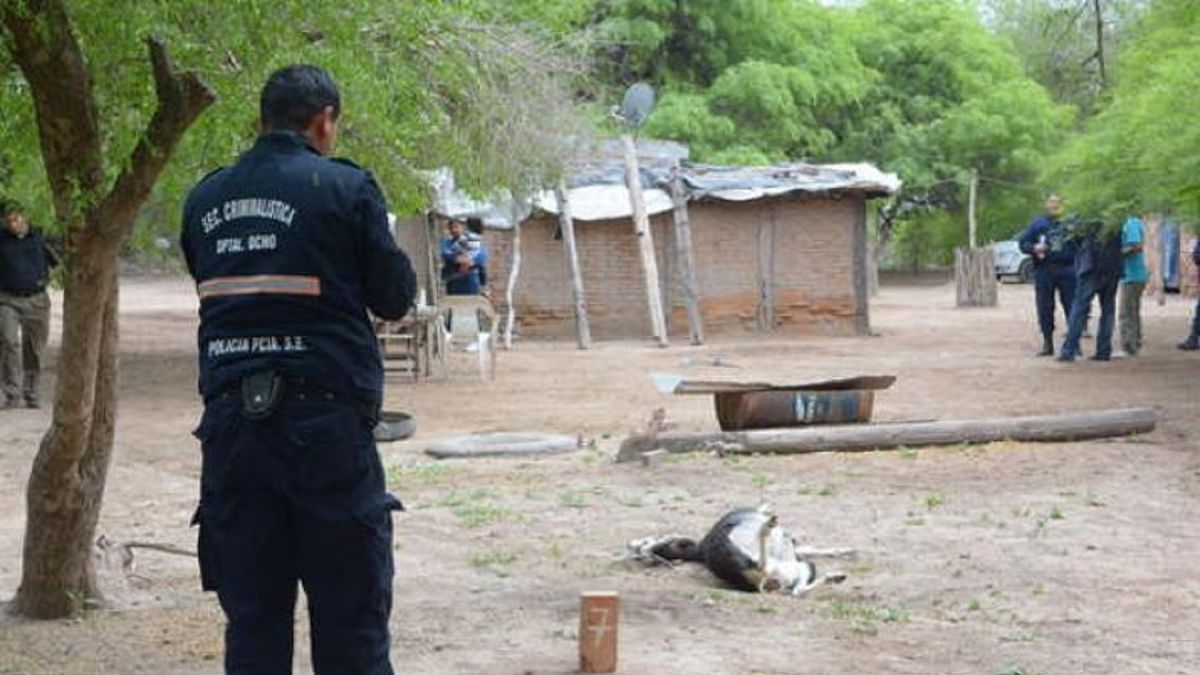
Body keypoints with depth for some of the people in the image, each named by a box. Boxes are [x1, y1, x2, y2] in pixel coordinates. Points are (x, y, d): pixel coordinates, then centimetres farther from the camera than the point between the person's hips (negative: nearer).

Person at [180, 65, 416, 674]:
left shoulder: (205, 198, 10)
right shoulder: (345, 188, -4)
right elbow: (394, 298, 1)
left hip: (230, 423, 4)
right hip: (325, 419, -4)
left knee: (252, 624, 10)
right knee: (350, 624, 4)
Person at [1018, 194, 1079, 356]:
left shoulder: (1072, 223, 10)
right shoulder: (1038, 223, 12)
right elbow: (1023, 242, 10)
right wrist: (1034, 248, -8)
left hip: (1067, 270, -1)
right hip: (1044, 271, 1)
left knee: (1072, 306, -3)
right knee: (1045, 308, 2)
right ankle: (1047, 343, 10)